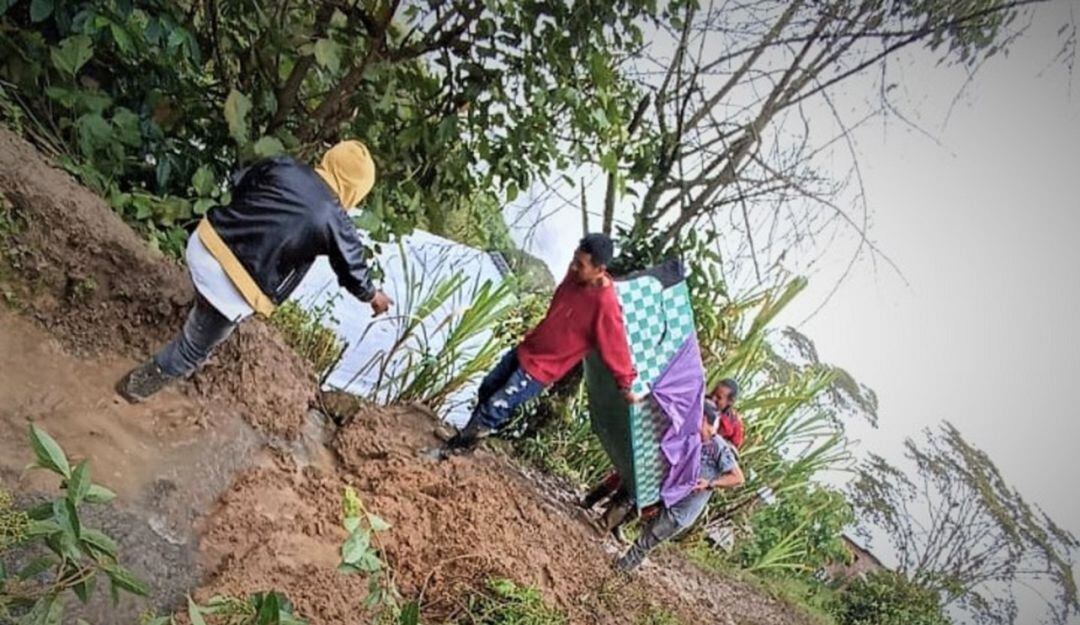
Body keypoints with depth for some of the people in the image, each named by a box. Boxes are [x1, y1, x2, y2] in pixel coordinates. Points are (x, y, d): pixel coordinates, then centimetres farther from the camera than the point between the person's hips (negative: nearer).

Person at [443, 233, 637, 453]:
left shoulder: (605, 305, -31)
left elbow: (616, 346, -21)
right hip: (526, 348, 8)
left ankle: (462, 444, 22)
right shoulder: (576, 275, -8)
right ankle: (467, 435, 42)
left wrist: (625, 385, -10)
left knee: (494, 408, -3)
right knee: (487, 389, 20)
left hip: (541, 368, -8)